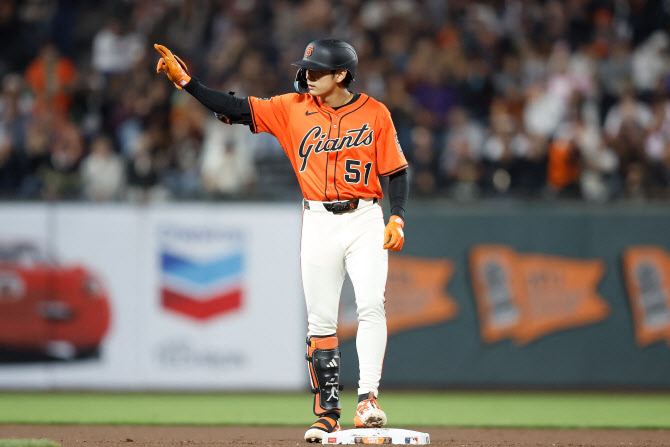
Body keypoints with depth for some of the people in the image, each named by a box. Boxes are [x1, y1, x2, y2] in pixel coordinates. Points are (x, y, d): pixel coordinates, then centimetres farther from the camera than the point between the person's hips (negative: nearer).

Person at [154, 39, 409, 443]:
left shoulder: (375, 114, -1)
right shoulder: (293, 109, 4)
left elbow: (396, 170, 2)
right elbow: (236, 109, 1)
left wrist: (397, 218, -11)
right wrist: (185, 80, -6)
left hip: (364, 219, -2)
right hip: (318, 223, 2)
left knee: (371, 304, -20)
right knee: (320, 320, 2)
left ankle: (368, 398, -20)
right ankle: (328, 412, 7)